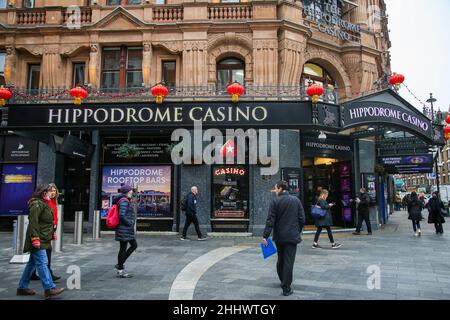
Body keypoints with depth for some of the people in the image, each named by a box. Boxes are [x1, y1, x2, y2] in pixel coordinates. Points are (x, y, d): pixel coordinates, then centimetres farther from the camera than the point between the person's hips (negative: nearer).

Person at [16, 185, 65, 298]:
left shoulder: (43, 204, 20)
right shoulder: (37, 204, -12)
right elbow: (33, 222, -21)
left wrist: (52, 233, 27)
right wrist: (35, 238, -27)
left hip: (42, 239, 11)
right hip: (38, 241, -11)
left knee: (32, 263, 15)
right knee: (42, 263, -11)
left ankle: (22, 288, 23)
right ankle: (49, 288, -12)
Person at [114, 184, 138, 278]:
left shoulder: (126, 201, 15)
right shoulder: (124, 201, -16)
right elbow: (121, 215, -25)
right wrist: (129, 223, -15)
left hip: (127, 229, 10)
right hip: (124, 229, -10)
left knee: (134, 245, 15)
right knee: (123, 248, -1)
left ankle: (120, 264, 22)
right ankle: (120, 271, 10)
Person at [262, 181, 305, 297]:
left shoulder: (275, 201, -7)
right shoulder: (296, 200, 1)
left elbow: (271, 220, -12)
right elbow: (302, 219, 3)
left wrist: (265, 236, -11)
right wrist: (298, 231, 17)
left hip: (279, 236, 0)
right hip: (292, 236, 0)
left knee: (280, 260, 18)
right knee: (289, 262, 0)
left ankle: (283, 281, 34)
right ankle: (286, 288, 1)